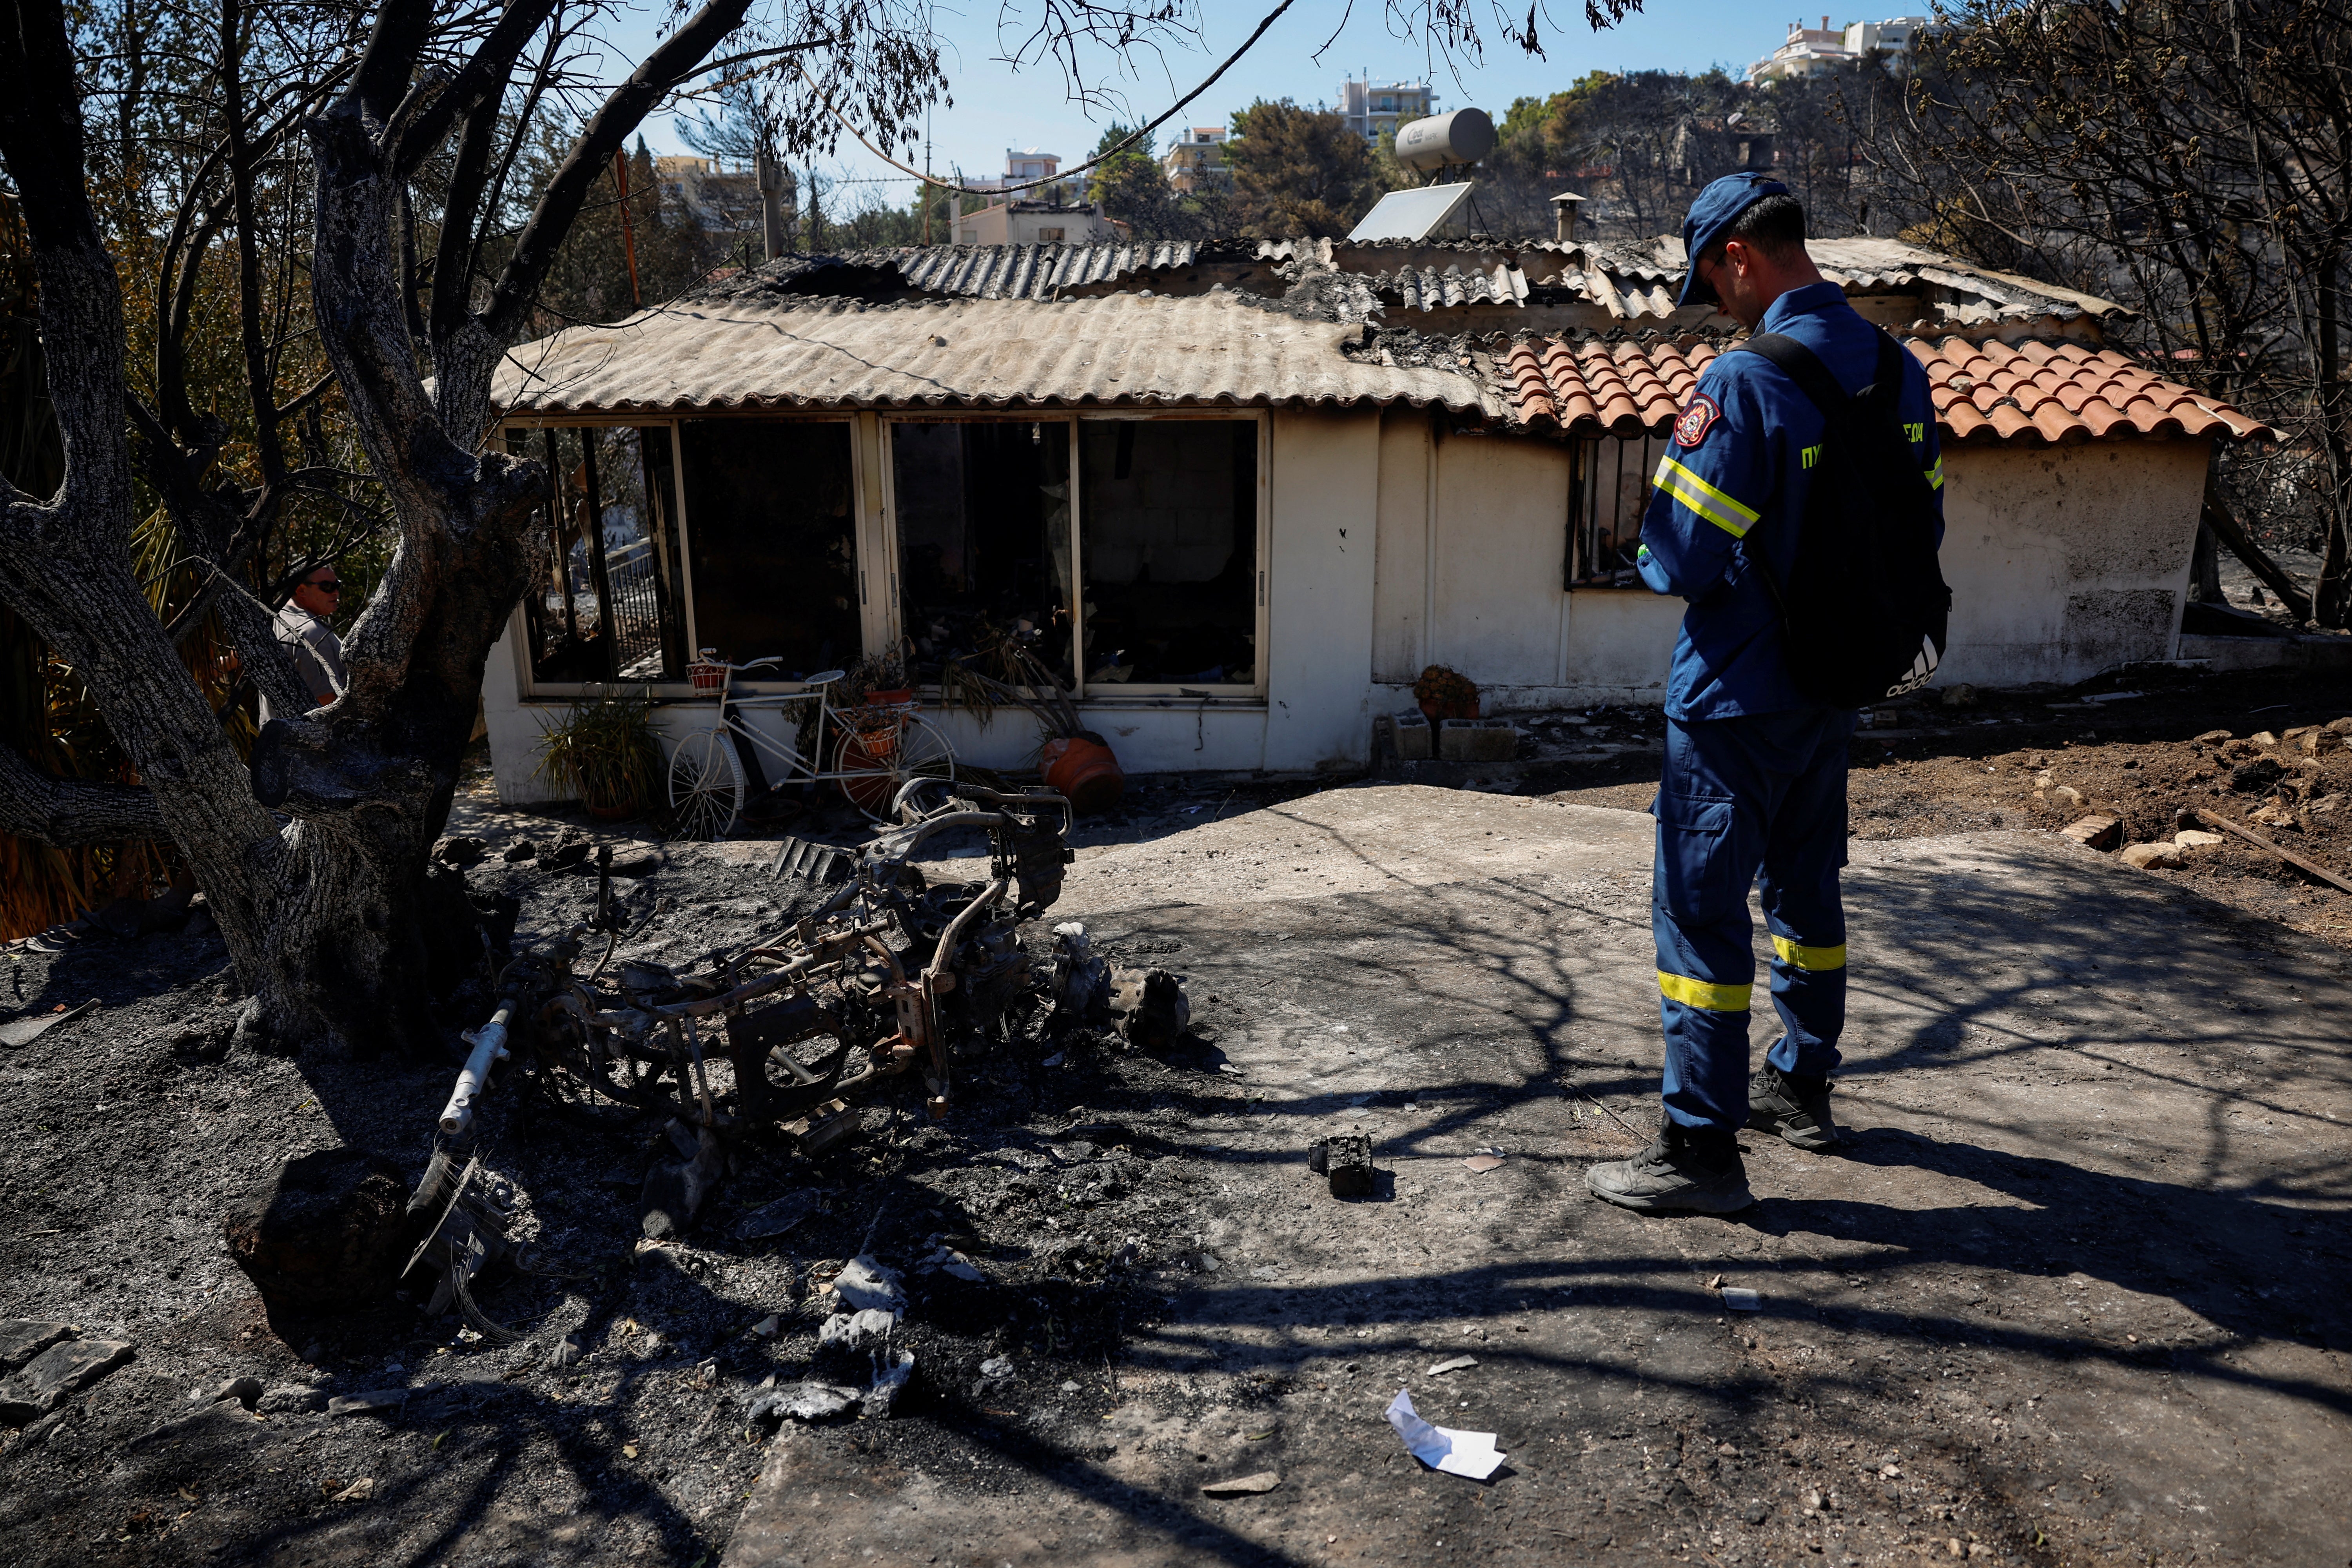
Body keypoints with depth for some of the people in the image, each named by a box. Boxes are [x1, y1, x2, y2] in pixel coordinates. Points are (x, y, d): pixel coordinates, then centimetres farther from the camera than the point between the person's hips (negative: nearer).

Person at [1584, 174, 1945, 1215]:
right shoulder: (1898, 370, 5)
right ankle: (1802, 1087, 36)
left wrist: (1656, 565, 0)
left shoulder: (1745, 382, -21)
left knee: (1699, 907, 0)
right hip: (1835, 687, 8)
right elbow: (1919, 531, 12)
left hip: (1737, 693, -8)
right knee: (1806, 886, 21)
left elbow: (1679, 559, -22)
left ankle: (1703, 1148, 6)